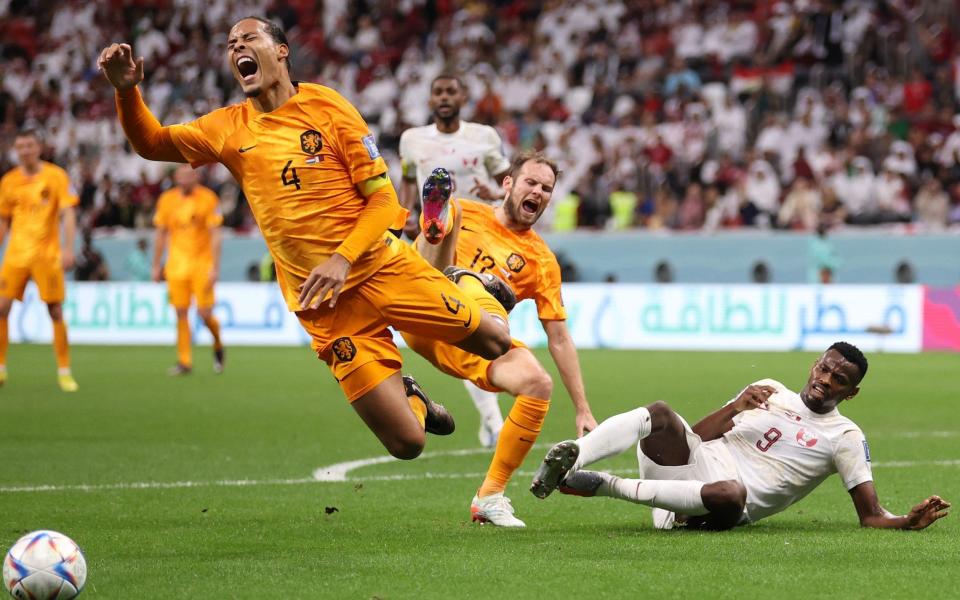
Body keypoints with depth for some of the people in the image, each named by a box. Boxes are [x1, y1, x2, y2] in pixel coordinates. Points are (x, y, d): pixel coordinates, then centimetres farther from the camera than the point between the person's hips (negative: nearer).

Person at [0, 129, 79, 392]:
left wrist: (68, 249, -20)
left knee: (56, 311, -2)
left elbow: (68, 214, -9)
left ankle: (64, 372, 6)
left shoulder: (56, 176, -3)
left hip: (46, 254, -3)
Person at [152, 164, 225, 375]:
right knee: (181, 312, -2)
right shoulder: (166, 199, 5)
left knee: (205, 313, -7)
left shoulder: (208, 198, -4)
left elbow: (215, 235, -5)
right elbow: (161, 234, 13)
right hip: (176, 265, 3)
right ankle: (184, 362, 5)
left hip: (202, 263, -3)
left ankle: (218, 346, 22)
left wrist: (215, 267, -12)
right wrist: (156, 266, 11)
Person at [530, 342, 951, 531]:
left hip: (727, 508, -3)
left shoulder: (845, 438, 9)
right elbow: (695, 438, 15)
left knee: (730, 493, -42)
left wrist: (908, 521, -18)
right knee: (659, 415, -27)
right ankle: (569, 462, -44)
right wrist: (735, 408, -3)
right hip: (695, 465, 3)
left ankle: (607, 486, -33)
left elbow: (871, 516, 4)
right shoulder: (770, 392, 19)